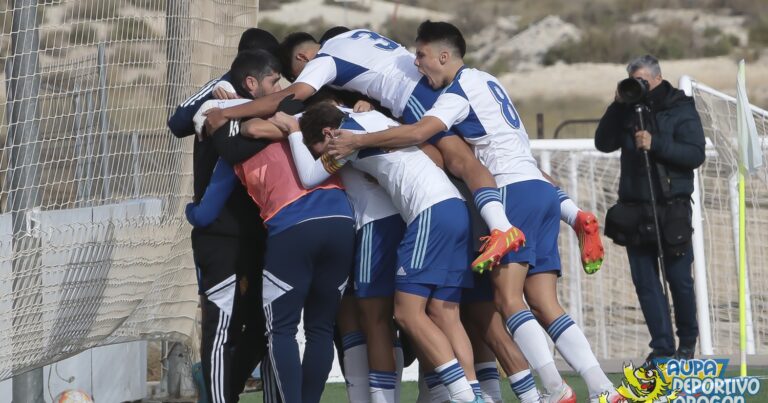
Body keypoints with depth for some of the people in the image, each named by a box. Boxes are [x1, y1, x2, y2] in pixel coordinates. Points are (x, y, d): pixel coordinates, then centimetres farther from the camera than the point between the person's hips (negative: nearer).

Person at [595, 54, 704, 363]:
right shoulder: (629, 110, 10)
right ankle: (662, 347, 3)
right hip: (634, 208, 4)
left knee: (679, 279, 0)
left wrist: (655, 144, -22)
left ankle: (687, 342, 18)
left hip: (672, 208, -4)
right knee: (645, 281, 0)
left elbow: (696, 154, -12)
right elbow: (603, 143, 2)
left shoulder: (681, 109, -2)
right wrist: (618, 106, -8)